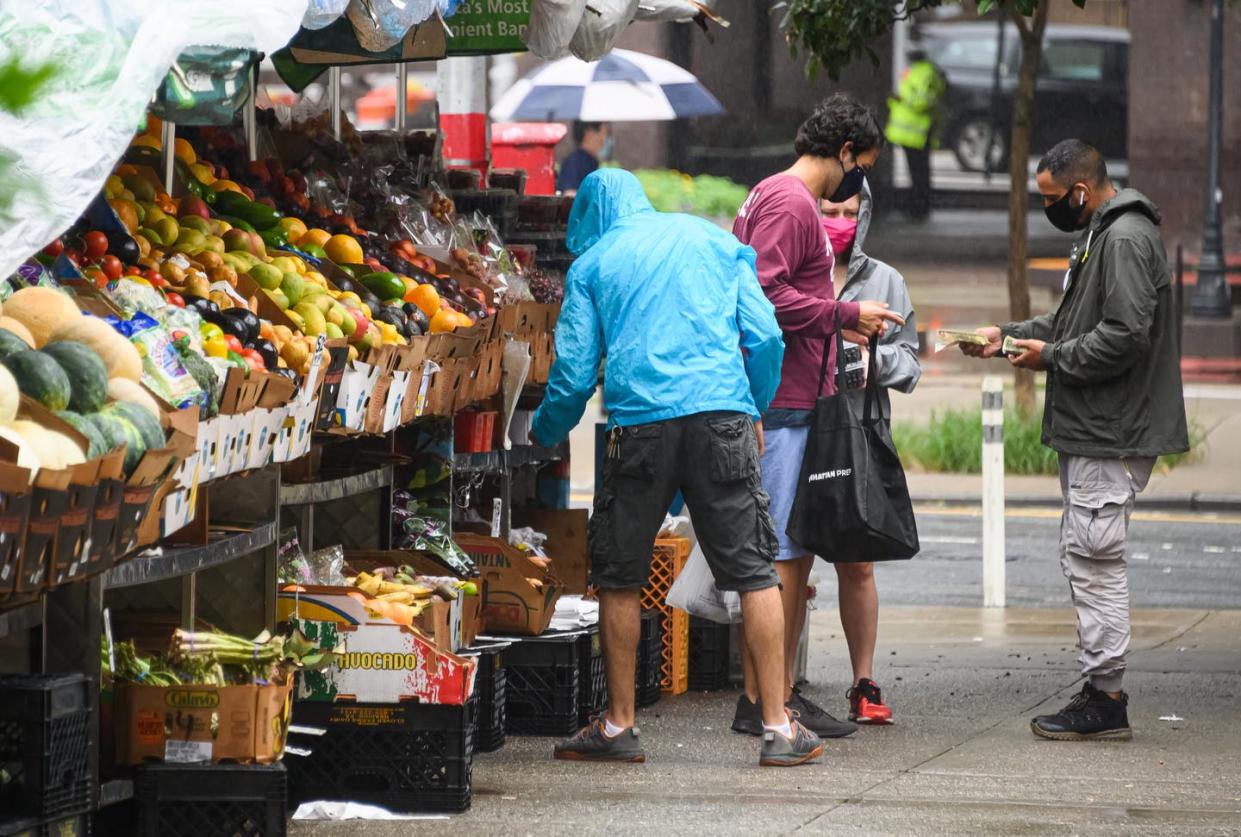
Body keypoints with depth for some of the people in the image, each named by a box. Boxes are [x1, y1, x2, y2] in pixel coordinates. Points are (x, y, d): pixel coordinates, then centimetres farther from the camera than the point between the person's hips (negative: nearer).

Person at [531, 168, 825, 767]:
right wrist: (755, 413, 23)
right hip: (722, 415, 1)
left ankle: (619, 725, 12)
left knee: (619, 578, 11)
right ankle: (779, 728, -2)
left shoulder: (592, 263, 13)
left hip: (640, 424, -1)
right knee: (754, 571, 3)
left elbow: (573, 375, 8)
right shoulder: (714, 241, 18)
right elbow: (765, 338, 9)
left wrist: (541, 437, 26)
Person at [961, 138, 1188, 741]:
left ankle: (1105, 698, -6)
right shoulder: (1099, 235, 18)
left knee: (1094, 558, -9)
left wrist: (1052, 356, -14)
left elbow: (1124, 336, -24)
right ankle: (1100, 690, 16)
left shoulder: (1125, 240, -16)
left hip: (1112, 436, -11)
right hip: (1090, 432, 11)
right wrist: (1010, 335, 15)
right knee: (1084, 556, 12)